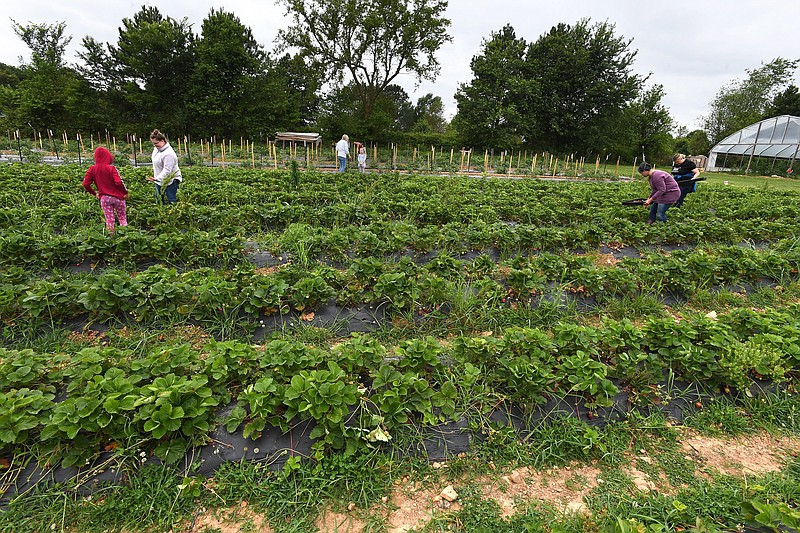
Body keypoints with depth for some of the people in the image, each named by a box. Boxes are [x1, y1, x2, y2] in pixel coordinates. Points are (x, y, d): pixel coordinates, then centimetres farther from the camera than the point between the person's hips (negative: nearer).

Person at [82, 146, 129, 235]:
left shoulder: (92, 169, -1)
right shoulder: (111, 168, -13)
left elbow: (85, 184, -1)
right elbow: (119, 182, -21)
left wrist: (94, 193, 12)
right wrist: (125, 192, -7)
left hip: (104, 198, 3)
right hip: (117, 196, -3)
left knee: (109, 220, 11)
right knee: (122, 219, 9)